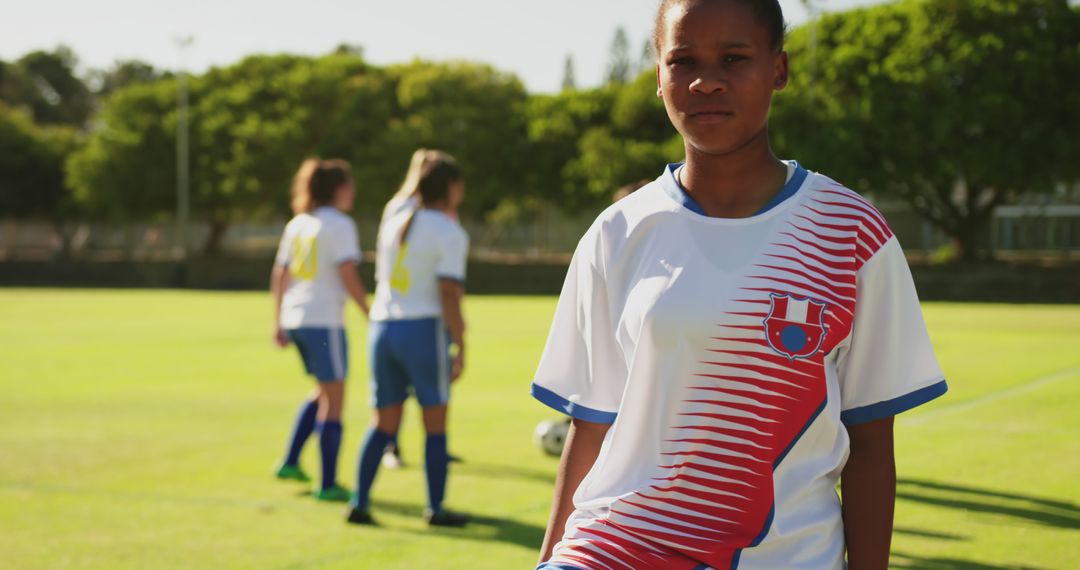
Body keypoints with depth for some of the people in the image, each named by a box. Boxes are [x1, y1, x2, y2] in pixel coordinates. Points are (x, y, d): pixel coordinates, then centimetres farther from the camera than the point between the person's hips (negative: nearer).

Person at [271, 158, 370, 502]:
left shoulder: (297, 224, 13)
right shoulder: (339, 224, -9)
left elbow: (279, 277, 14)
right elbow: (348, 276, -18)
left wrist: (279, 323, 19)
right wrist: (371, 315, -12)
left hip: (294, 317, 8)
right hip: (324, 320, -8)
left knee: (323, 392, 23)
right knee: (334, 400, 0)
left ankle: (290, 462, 20)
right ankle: (328, 484, 1)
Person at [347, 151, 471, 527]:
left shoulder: (393, 225, 14)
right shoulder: (449, 233, -7)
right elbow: (449, 296, -14)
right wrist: (461, 347, -11)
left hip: (382, 327, 6)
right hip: (424, 329, -6)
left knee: (384, 423, 12)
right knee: (435, 422, 5)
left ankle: (359, 503, 7)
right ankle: (435, 508, 8)